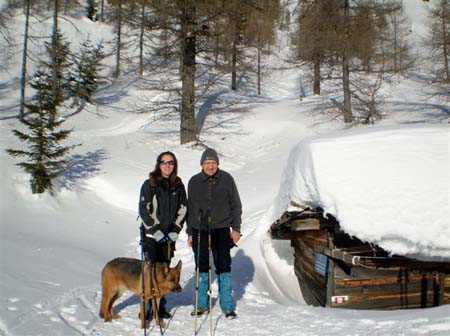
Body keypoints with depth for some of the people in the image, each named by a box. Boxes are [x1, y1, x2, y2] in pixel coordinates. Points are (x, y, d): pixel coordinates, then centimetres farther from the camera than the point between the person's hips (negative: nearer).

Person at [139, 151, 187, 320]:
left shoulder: (178, 185, 6)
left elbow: (183, 209, 8)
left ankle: (160, 306, 19)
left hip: (169, 235, 4)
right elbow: (143, 210, -8)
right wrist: (155, 230, -12)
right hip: (151, 235, -4)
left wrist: (175, 230, -2)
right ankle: (148, 306, 3)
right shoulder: (149, 184, -5)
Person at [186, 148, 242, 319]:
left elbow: (236, 205, 4)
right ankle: (202, 304, 22)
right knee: (202, 267, 9)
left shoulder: (226, 179, -1)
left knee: (223, 267, 2)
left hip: (221, 230, -2)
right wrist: (190, 232, 9)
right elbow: (190, 208, 10)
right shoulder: (194, 182, 4)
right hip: (199, 230, 2)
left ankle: (227, 305, 13)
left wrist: (236, 228, 0)